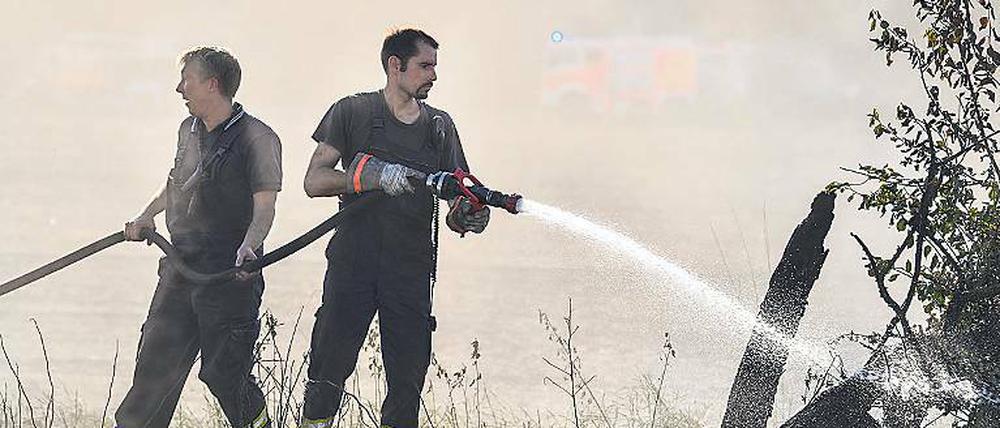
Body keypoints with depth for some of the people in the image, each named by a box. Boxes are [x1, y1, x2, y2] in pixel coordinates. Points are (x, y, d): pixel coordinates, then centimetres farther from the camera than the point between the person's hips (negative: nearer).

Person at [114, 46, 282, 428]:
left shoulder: (257, 138, -10)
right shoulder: (189, 131, 13)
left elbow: (264, 205, -18)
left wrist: (249, 246, -34)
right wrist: (146, 217, 30)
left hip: (229, 273, -7)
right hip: (180, 265, 7)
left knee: (223, 372, -4)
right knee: (155, 361, 8)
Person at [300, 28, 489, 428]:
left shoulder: (439, 125, 13)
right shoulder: (353, 112, 2)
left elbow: (455, 205, 13)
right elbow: (314, 181, -5)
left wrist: (467, 214, -12)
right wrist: (372, 175, -20)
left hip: (411, 272, 3)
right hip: (353, 264, -3)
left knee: (407, 383, 1)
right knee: (328, 373, -5)